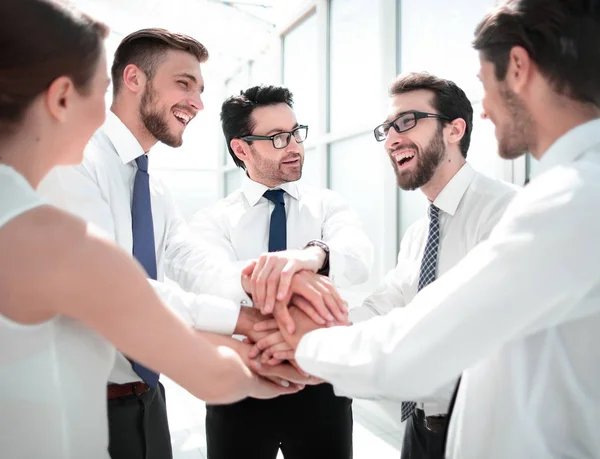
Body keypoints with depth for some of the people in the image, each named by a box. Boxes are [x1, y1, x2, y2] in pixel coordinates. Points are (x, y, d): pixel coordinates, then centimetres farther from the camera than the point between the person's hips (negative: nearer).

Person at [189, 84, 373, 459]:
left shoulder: (329, 205, 0)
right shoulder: (212, 221, -1)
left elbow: (359, 254, -22)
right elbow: (216, 279, -23)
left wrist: (312, 254, -45)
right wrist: (283, 275, -44)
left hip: (321, 384, 1)